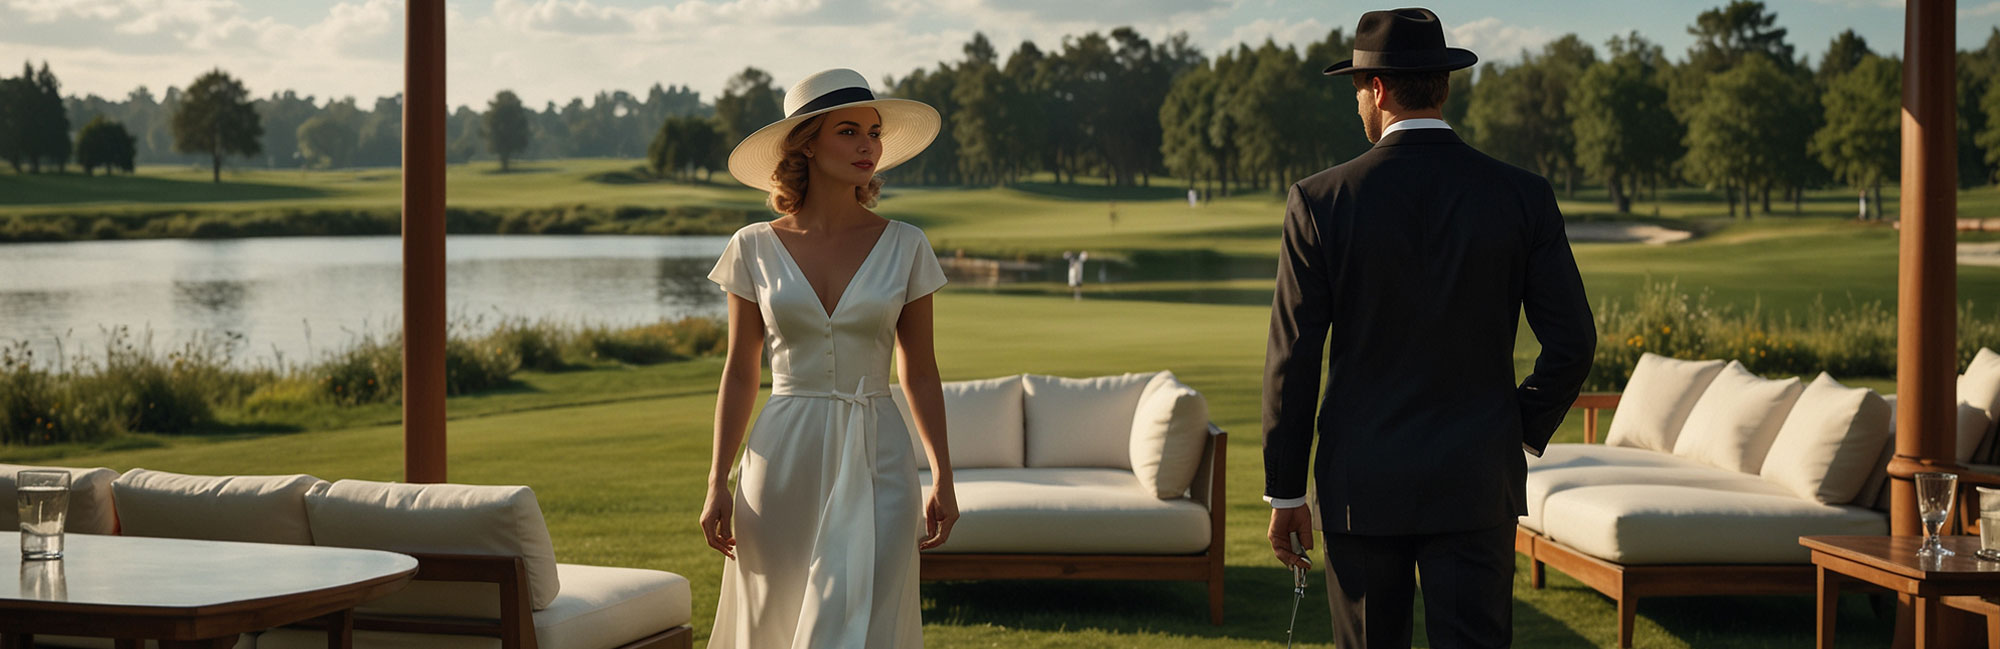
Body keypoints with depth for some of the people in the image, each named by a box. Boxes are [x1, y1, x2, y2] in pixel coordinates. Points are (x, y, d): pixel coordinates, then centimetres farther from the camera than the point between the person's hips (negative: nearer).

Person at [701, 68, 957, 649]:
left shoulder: (905, 247, 1)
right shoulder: (756, 248, 1)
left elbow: (919, 373, 6)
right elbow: (740, 373, 5)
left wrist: (942, 478, 3)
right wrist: (718, 483, 0)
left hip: (876, 467, -1)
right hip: (785, 462, 1)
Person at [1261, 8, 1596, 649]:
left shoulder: (1320, 202, -7)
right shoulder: (1523, 196, -3)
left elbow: (1293, 357, -5)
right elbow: (1572, 340, -2)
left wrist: (1285, 492, 3)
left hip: (1360, 486, 0)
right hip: (1476, 486, 1)